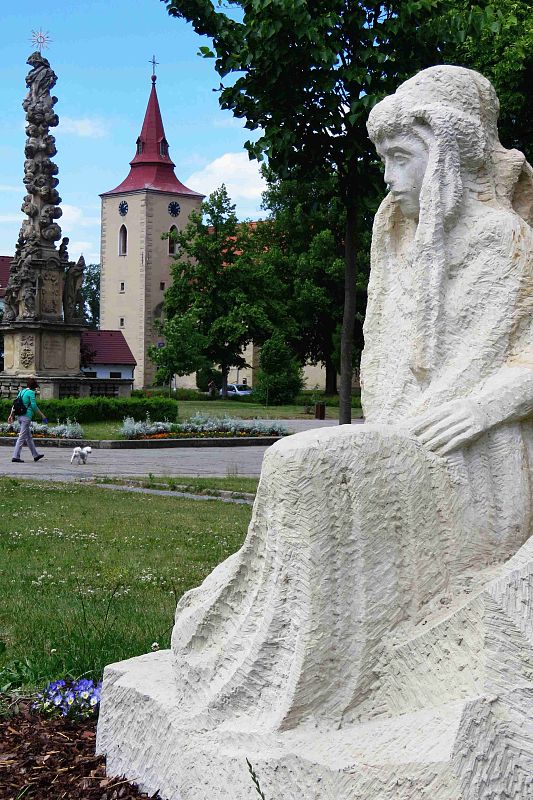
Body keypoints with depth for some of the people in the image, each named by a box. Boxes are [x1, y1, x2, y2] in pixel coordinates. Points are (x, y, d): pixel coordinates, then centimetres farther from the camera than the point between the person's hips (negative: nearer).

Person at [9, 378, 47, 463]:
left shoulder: (21, 391, 14)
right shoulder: (31, 392, -10)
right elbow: (34, 406, -14)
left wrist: (12, 415, 17)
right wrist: (42, 415, -7)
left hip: (20, 416, 9)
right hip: (26, 417, -9)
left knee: (29, 437, 16)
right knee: (22, 437, -7)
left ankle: (35, 455, 25)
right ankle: (15, 456, -10)